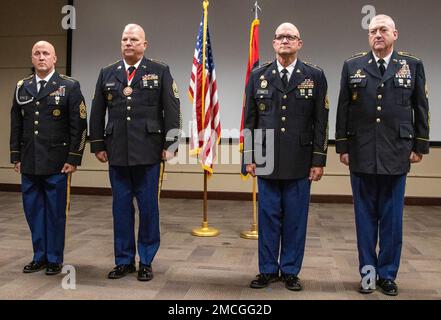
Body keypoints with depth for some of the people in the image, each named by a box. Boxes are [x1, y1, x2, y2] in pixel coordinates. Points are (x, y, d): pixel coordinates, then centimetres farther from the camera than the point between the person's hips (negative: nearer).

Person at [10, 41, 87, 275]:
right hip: (29, 163, 4)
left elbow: (79, 126, -6)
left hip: (57, 163, -4)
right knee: (33, 210, 10)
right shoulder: (22, 87, 11)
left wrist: (73, 159, -9)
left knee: (55, 211, 4)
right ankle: (39, 256, 24)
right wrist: (16, 157, 10)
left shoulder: (69, 86, -2)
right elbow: (16, 124, 14)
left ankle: (54, 259, 18)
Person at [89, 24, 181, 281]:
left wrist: (170, 144, -7)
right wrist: (98, 145, 7)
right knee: (121, 207, 9)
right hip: (117, 152, 3)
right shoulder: (108, 74, 12)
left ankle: (146, 261, 17)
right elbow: (97, 113, 13)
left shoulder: (160, 72, 4)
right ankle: (124, 260, 21)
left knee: (148, 207, 4)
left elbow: (172, 110, -1)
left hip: (148, 152, -3)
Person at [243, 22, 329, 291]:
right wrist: (249, 157, 4)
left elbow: (321, 123, 1)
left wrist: (319, 161, -3)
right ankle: (268, 269, 21)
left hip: (300, 163, -1)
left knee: (295, 218, 6)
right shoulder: (258, 76, 6)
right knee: (268, 217, 8)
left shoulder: (315, 76, 3)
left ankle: (290, 271, 21)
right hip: (267, 162, 1)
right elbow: (250, 120, 8)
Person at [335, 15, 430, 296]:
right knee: (365, 217, 8)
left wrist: (420, 147, 4)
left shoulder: (413, 65, 5)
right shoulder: (352, 66, 5)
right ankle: (368, 272, 21)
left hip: (396, 155, 0)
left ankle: (388, 274, 21)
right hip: (361, 155, 0)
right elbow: (343, 110, 5)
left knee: (392, 218, 7)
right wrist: (343, 147, 2)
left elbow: (421, 109, 7)